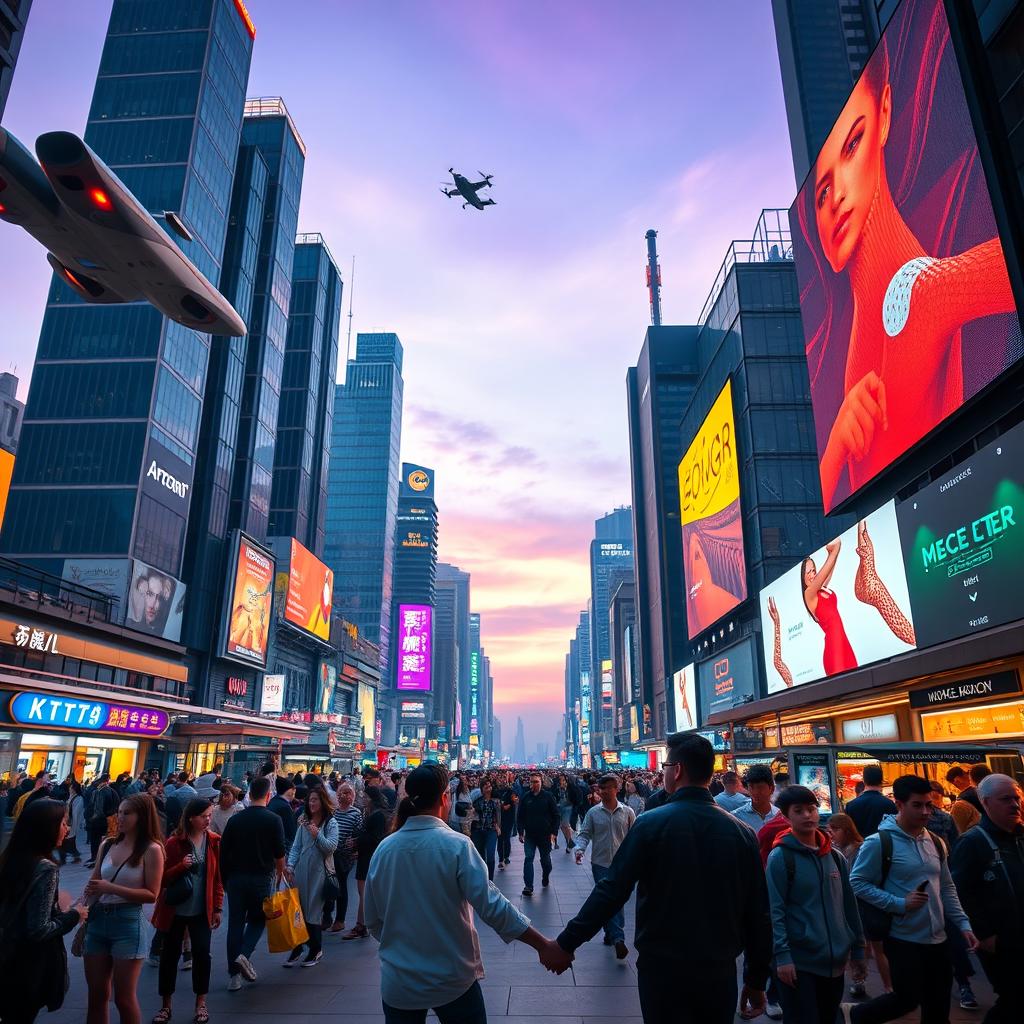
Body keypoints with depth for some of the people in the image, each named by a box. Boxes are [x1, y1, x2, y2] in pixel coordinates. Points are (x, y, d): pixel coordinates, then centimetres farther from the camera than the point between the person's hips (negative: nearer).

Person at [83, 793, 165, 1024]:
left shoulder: (151, 850, -10)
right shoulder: (107, 846, 6)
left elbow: (151, 894, -12)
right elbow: (93, 886, 12)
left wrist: (111, 888, -17)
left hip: (128, 922, -5)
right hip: (98, 920, 5)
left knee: (124, 998, 3)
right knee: (96, 995, 14)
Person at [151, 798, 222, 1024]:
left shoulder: (214, 841, -5)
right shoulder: (174, 842, -11)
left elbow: (218, 877, 1)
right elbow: (162, 878, -7)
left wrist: (218, 908, 1)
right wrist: (181, 866, -25)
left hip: (202, 910, 1)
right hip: (175, 909, -1)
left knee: (202, 953, 4)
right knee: (170, 954, 10)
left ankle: (201, 1003, 21)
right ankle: (166, 1005, 28)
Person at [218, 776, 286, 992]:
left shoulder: (235, 820, 2)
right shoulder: (273, 820, -8)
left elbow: (223, 852, 6)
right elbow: (279, 852, -6)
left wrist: (225, 878, 17)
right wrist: (280, 872, 12)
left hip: (235, 877, 3)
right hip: (262, 877, -3)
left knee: (235, 923, 10)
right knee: (258, 919, 14)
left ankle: (233, 974, 11)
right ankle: (244, 954, -9)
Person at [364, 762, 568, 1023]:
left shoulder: (384, 849, -6)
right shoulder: (456, 845, -18)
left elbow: (373, 920, 4)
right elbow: (492, 906, -22)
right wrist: (544, 946, -15)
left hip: (397, 981, 4)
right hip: (451, 980, -3)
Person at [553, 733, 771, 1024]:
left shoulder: (652, 823, -15)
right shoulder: (742, 832, -6)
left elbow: (611, 891, -17)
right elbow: (758, 913, -1)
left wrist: (567, 943, -8)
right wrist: (756, 981, 11)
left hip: (662, 967, -3)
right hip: (720, 971, 3)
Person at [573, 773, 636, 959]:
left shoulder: (627, 812, 1)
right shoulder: (593, 812, 2)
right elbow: (585, 834, 1)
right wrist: (580, 848, -17)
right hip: (600, 863, 1)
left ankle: (617, 937, 2)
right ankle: (612, 934, 13)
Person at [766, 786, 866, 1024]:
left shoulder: (836, 857, 8)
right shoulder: (780, 857, -11)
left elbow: (849, 906, 15)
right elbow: (774, 911, -13)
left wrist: (858, 949, 14)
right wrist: (782, 955, -19)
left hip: (835, 961, 6)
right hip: (798, 961, -6)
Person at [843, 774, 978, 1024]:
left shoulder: (935, 842, 6)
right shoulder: (879, 842, -17)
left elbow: (947, 888, 14)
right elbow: (857, 883, -16)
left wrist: (963, 924, 5)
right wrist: (900, 904, -21)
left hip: (937, 939, 7)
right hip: (904, 939, -7)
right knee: (907, 1000, -1)